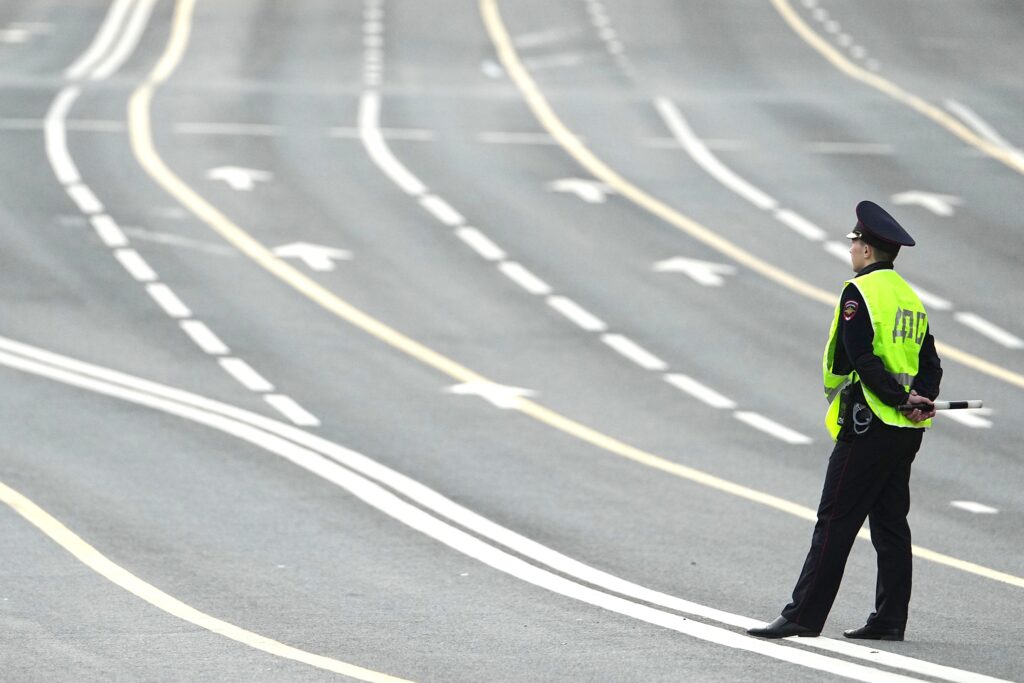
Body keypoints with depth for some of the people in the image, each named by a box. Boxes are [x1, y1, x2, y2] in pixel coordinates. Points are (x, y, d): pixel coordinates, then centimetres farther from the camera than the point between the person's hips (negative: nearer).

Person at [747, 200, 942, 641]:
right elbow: (930, 365, 11)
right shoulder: (911, 298, 16)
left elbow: (862, 360, -18)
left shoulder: (860, 292, -9)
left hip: (868, 425, -8)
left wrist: (902, 401, -15)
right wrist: (920, 399, -5)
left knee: (834, 522, -8)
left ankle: (803, 616, -9)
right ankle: (889, 620, 10)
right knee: (891, 523, 11)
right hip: (906, 433, 8)